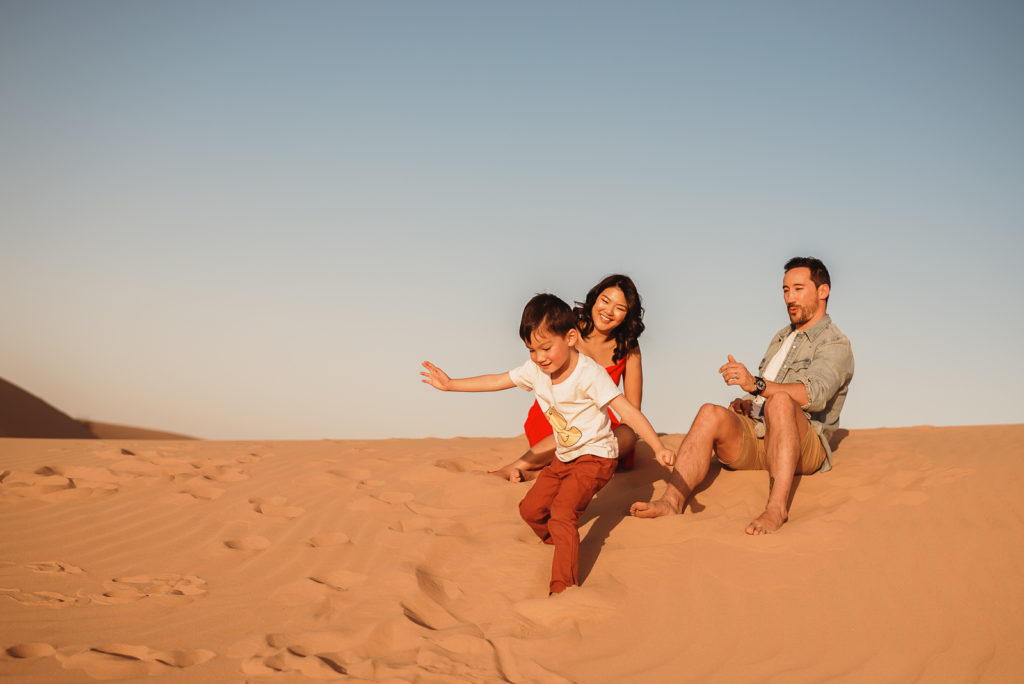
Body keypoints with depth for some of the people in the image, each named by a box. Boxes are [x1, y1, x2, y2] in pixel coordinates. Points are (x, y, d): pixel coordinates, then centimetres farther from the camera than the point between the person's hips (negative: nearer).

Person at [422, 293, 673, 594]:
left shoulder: (588, 374, -26)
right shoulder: (535, 370, -5)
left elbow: (628, 411, -30)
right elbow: (495, 381, 9)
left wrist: (659, 447, -39)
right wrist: (450, 384, 12)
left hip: (595, 456, -8)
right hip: (564, 457, 8)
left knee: (562, 514, -23)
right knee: (530, 510, 13)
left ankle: (563, 589, -22)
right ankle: (566, 544, 38)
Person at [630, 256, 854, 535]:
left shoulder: (835, 345, 1)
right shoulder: (782, 337, 29)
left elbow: (814, 394, -21)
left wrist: (756, 384, -36)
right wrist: (745, 403, 6)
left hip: (803, 447, -6)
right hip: (753, 434, 6)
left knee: (780, 400, -38)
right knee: (712, 414, -25)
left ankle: (777, 507, -49)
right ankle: (672, 500, -45)